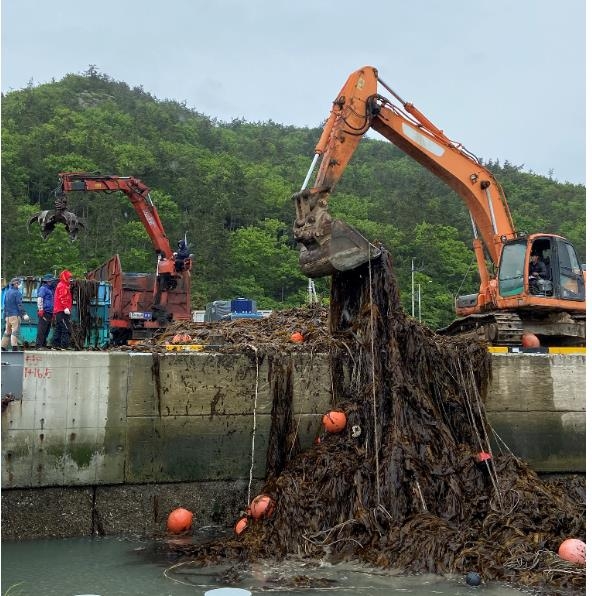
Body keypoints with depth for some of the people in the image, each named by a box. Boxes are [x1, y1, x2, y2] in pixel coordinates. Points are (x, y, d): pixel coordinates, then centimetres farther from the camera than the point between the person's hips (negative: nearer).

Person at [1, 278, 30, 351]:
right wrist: (24, 314, -15)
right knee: (15, 331, -10)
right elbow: (19, 305, -14)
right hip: (15, 315, -7)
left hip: (8, 315, 7)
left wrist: (5, 316, 25)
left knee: (7, 332, 12)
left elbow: (5, 305, 20)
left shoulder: (7, 292, 15)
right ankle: (14, 347, -17)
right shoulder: (17, 293, -7)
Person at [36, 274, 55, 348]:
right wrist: (41, 310, -21)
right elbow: (39, 299, -14)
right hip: (44, 312, -9)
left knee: (47, 330, 10)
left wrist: (53, 312, 24)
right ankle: (38, 345, -10)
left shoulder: (50, 289, 22)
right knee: (42, 330, -10)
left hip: (49, 313, 9)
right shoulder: (43, 288, -5)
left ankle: (44, 344, 15)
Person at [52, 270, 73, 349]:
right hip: (62, 311, -11)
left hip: (58, 311, 11)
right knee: (66, 328, -12)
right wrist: (66, 307, -27)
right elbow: (63, 298, -19)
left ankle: (56, 344, 15)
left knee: (58, 329, 12)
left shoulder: (61, 285, 24)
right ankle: (65, 344, -16)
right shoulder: (63, 286, -7)